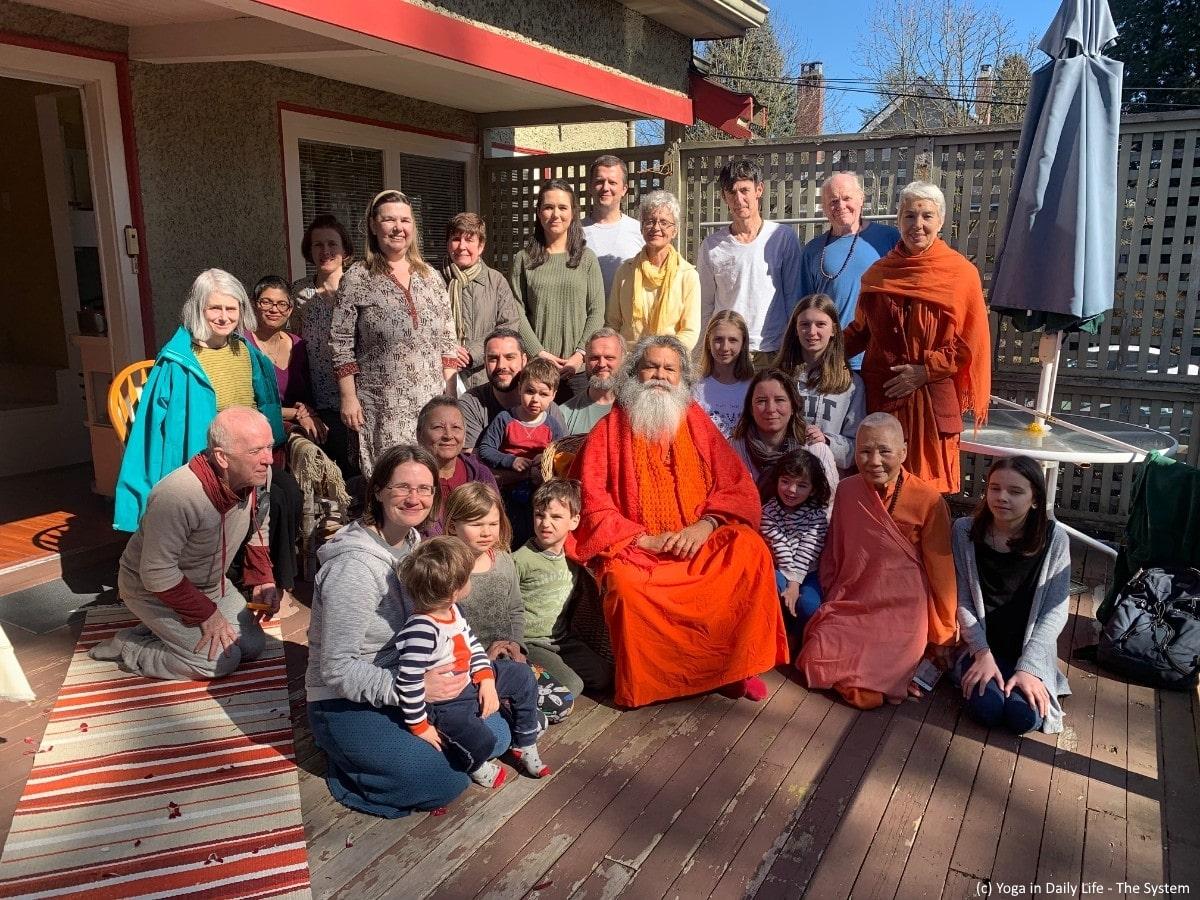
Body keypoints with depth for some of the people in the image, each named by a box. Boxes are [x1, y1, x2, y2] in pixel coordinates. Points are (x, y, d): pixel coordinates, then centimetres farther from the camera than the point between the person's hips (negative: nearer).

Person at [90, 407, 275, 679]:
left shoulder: (259, 474, -18)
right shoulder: (177, 496, -38)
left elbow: (258, 528, 4)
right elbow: (157, 574, -28)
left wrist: (263, 580, -3)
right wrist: (206, 613, -21)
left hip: (209, 583, 7)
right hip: (154, 592, -7)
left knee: (253, 645, 5)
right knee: (220, 660, -12)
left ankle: (160, 630, 20)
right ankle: (128, 647, 8)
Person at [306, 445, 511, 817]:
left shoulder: (414, 543, 0)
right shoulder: (356, 566, -26)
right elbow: (337, 668, -25)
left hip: (406, 686, 8)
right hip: (346, 706, -8)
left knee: (494, 734, 4)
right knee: (448, 780, -19)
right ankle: (348, 771, 3)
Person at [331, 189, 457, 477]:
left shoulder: (430, 276, 9)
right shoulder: (357, 279, -3)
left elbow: (447, 340, 11)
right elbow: (341, 345, -3)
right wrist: (349, 397, -7)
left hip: (432, 401, 3)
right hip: (382, 407, -3)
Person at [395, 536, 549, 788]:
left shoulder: (451, 609, -6)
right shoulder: (421, 632, -35)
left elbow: (472, 643, 7)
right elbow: (408, 683, -31)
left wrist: (487, 679, -5)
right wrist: (420, 726, -21)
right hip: (444, 701, -9)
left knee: (523, 677, 11)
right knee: (480, 741, -28)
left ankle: (525, 746, 27)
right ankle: (476, 766, 11)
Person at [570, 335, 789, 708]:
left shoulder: (696, 422, 12)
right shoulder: (609, 431, 5)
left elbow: (738, 488, 7)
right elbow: (593, 505, -1)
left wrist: (705, 526, -11)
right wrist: (644, 539, -13)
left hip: (701, 542, 3)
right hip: (636, 551, -2)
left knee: (751, 549, -24)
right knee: (625, 584, -33)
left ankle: (737, 666, -10)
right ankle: (646, 684, -9)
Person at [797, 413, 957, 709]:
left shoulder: (927, 500, -12)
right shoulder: (846, 490, 0)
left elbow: (941, 570, -5)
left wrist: (943, 636, 1)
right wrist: (830, 600, 10)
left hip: (902, 612, -4)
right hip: (849, 604, 4)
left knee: (874, 686, -18)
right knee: (816, 661, -14)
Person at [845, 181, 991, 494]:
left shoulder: (962, 273, 0)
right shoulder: (879, 273, 9)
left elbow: (971, 344, -2)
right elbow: (862, 329, 17)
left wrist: (925, 371, -11)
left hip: (932, 398, -2)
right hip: (882, 396, 2)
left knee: (929, 484, 0)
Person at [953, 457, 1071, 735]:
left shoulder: (1054, 540, -10)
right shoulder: (965, 531, -9)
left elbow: (1055, 611, -9)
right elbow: (961, 600, -6)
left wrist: (1029, 667, -16)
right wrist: (982, 653, -14)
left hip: (1029, 649, 0)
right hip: (980, 645, 0)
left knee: (1024, 717, -21)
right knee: (987, 710, -23)